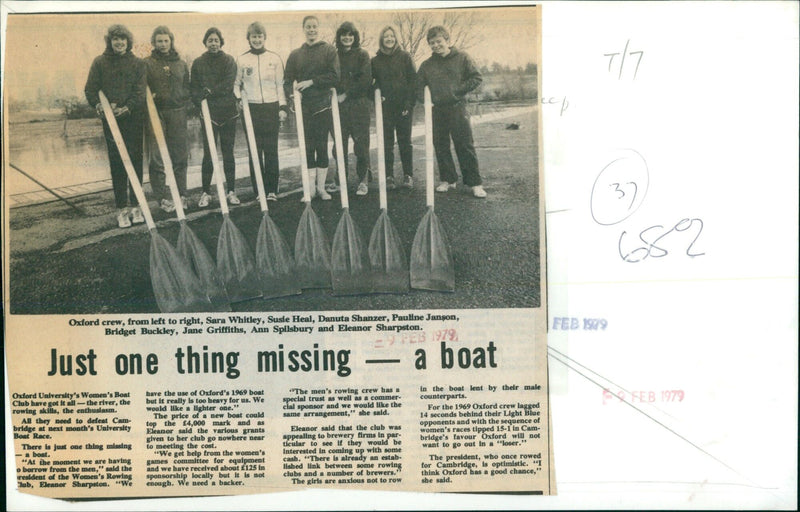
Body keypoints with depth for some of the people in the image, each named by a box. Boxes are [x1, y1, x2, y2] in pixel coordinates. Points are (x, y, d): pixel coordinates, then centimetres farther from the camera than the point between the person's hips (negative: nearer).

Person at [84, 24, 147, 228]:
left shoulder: (137, 63, 7)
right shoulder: (99, 62, 7)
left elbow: (140, 91, -2)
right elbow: (90, 90, 4)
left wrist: (126, 108, -17)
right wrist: (99, 106, -15)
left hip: (133, 119, 0)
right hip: (111, 120, 0)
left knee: (135, 161, 3)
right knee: (116, 164, 0)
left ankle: (136, 205, 12)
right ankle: (121, 208, 4)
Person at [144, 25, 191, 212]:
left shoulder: (181, 64, 14)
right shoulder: (147, 64, 4)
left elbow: (187, 90, 15)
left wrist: (178, 97, -3)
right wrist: (152, 97, -15)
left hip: (177, 113, 3)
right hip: (156, 114, -3)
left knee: (180, 155, 6)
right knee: (158, 157, -4)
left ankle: (181, 195, 15)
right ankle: (162, 197, 3)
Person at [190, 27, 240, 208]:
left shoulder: (229, 61, 4)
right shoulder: (198, 63, 8)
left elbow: (229, 83, -9)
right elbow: (194, 87, 4)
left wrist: (210, 91, -18)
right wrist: (199, 99, -15)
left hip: (228, 112, 0)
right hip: (208, 113, 0)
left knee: (228, 153, 6)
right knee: (208, 154, -1)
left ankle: (231, 191, 13)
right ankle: (206, 192, 6)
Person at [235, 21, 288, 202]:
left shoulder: (274, 58, 6)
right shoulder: (242, 60, 5)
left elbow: (280, 85, 8)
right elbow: (236, 84, 13)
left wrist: (282, 107, 2)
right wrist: (239, 99, -5)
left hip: (271, 107, 0)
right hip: (251, 109, 0)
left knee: (271, 150, -1)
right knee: (255, 150, 0)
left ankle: (272, 190, 6)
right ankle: (259, 190, 7)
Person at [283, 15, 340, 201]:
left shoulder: (329, 51, 4)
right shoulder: (295, 54, 11)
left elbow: (335, 76, -7)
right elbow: (287, 80, 11)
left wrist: (312, 82, -13)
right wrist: (291, 93, -9)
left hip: (323, 106, -2)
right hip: (304, 107, 2)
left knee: (322, 147, 2)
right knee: (308, 147, 3)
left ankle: (321, 187, 11)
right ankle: (311, 188, 8)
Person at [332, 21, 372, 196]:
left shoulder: (362, 54, 4)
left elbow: (366, 79, -7)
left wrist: (347, 94, -10)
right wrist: (335, 96, -5)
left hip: (359, 105, -3)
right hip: (339, 106, 3)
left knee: (361, 143, -3)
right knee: (339, 144, 4)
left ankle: (363, 181, 4)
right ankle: (340, 180, 14)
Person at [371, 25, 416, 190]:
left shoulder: (405, 57, 4)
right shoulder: (375, 60, 8)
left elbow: (413, 80, 0)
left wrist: (409, 103, -8)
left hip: (404, 106, -1)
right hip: (385, 107, 1)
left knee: (405, 141, 2)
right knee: (387, 142, 1)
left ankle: (408, 175, 10)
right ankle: (388, 176, 6)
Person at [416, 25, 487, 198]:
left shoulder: (462, 58, 1)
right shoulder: (427, 65, 9)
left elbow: (477, 77, 0)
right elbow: (418, 85, 14)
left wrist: (459, 89, -10)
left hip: (457, 108, -4)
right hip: (437, 110, 4)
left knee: (465, 146, -4)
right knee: (441, 147, 8)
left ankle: (475, 183, 1)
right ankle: (447, 179, 21)